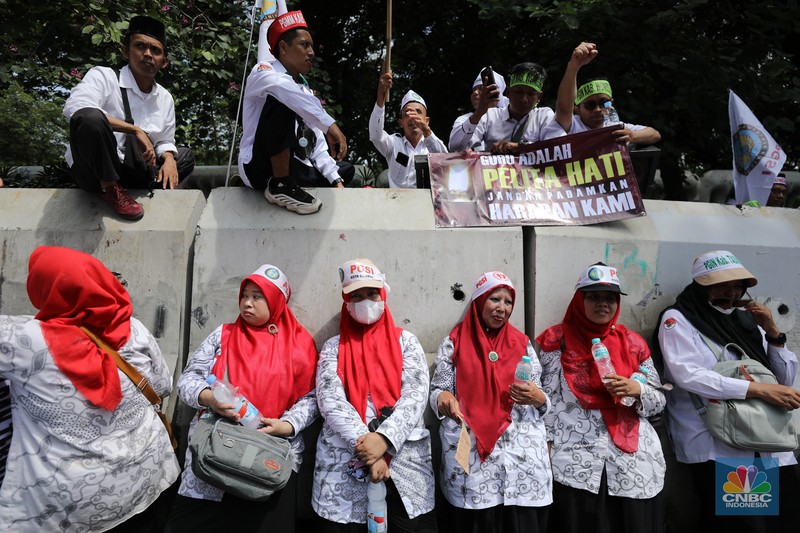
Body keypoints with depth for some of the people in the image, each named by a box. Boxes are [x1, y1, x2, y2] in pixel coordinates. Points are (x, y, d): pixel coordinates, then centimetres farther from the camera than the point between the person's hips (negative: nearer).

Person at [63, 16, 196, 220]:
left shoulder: (165, 98, 8)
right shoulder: (104, 76, -11)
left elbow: (164, 142, 16)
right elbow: (73, 107, -31)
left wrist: (169, 160, -9)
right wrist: (136, 130, -31)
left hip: (133, 172, 7)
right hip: (93, 170, -6)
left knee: (185, 156, 10)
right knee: (90, 117, -34)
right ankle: (109, 189, -11)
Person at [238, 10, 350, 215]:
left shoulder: (306, 91, 18)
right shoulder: (262, 72, -3)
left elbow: (317, 145, 11)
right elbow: (284, 88, -29)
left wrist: (336, 180, -4)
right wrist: (330, 126, -38)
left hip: (294, 169, 7)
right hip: (259, 167, -7)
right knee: (282, 99, -27)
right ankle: (279, 185, -23)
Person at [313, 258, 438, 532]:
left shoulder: (405, 341, 7)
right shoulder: (334, 347, 8)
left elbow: (415, 395, -5)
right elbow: (330, 400, -5)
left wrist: (385, 438, -19)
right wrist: (364, 445, -17)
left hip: (404, 459, 0)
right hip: (344, 464, 0)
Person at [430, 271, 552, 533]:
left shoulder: (522, 343, 10)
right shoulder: (455, 342, 3)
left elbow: (539, 398, 13)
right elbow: (438, 389, 3)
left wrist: (539, 398, -9)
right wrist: (443, 398, -19)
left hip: (522, 457, 2)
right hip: (470, 458, -2)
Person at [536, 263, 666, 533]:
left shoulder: (633, 343, 8)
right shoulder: (559, 340, 1)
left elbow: (660, 400, 10)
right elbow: (548, 399, -1)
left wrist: (636, 389, -10)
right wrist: (548, 447, -6)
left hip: (636, 462, 3)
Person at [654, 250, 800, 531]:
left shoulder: (746, 318, 14)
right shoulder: (677, 318, -1)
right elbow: (687, 375, -17)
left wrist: (773, 332, 0)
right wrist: (760, 390, -19)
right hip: (715, 445, -5)